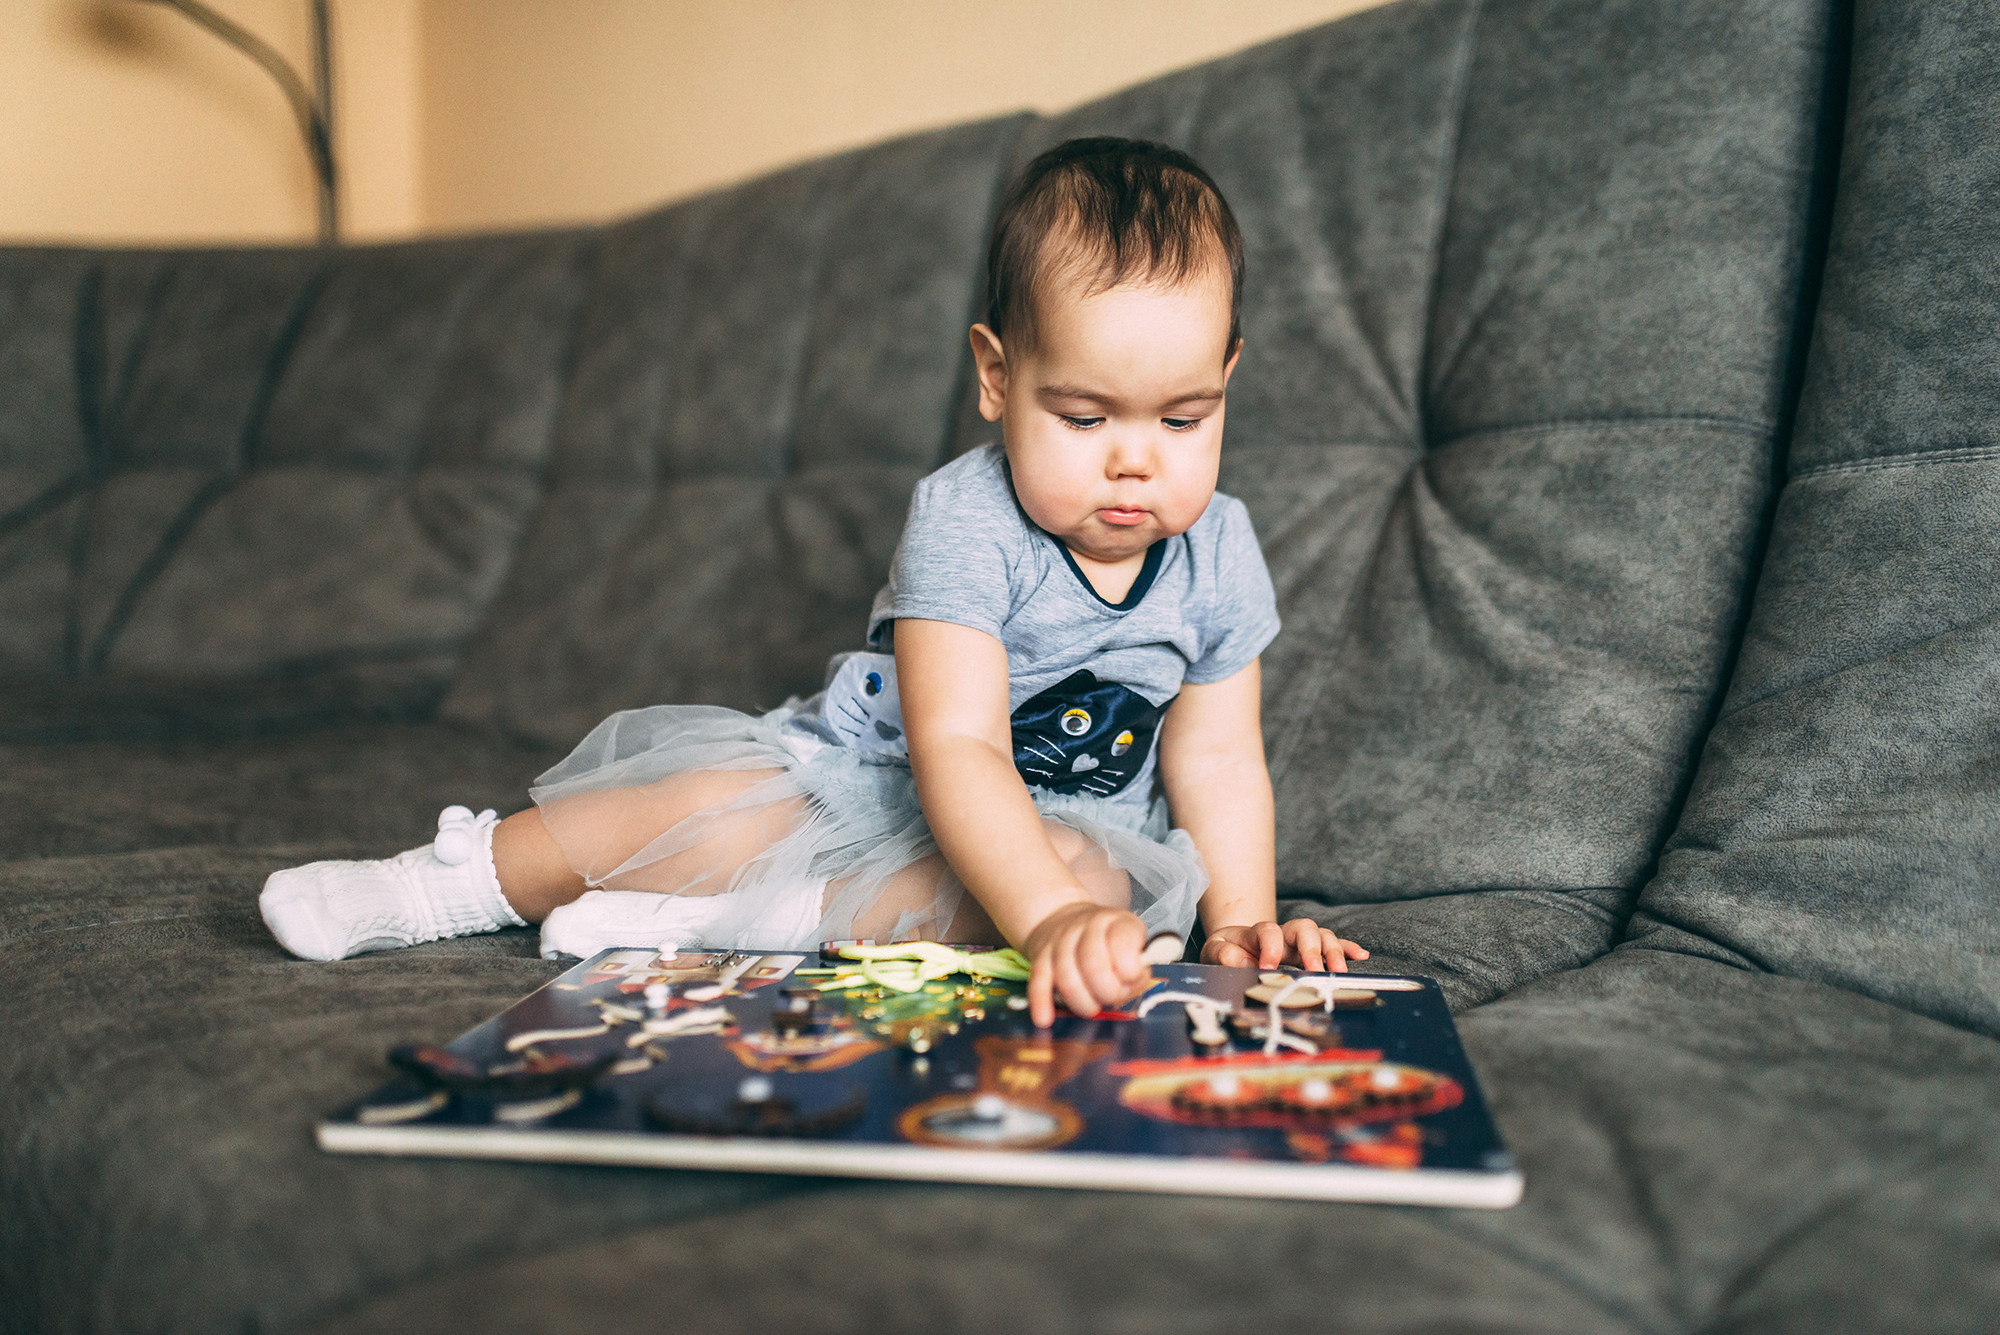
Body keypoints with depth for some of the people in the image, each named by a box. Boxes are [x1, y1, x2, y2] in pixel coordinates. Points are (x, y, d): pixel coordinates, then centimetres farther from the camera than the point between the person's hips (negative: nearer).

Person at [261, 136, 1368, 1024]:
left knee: (1102, 871, -31)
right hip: (869, 779, -3)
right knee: (721, 806, -30)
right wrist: (1050, 916, -50)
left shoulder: (1218, 554, -9)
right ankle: (459, 878, -3)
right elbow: (956, 751, -35)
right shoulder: (963, 523, -25)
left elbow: (1217, 759, -3)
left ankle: (707, 919, -30)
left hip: (1064, 822, 4)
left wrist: (1242, 920, -18)